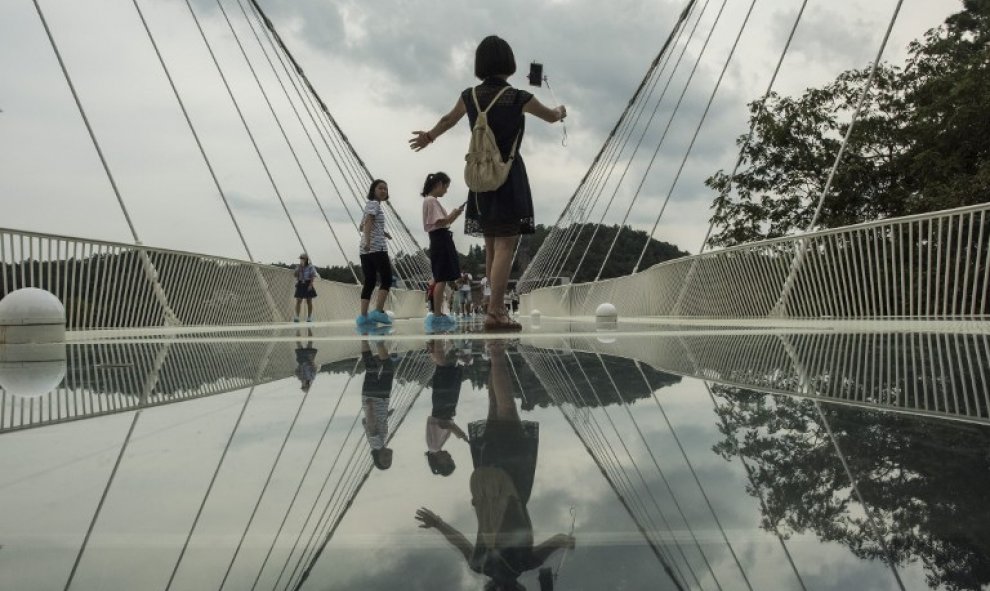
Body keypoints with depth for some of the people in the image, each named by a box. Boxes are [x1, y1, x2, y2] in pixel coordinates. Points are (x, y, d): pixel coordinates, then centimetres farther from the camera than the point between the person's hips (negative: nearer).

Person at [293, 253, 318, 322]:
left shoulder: (310, 267, -4)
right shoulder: (298, 267, 8)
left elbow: (313, 276, -9)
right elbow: (296, 276, 14)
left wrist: (311, 284, -17)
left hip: (308, 285, -3)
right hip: (300, 285, 3)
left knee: (309, 301, 4)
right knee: (298, 301, -6)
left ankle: (309, 317, 12)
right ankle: (297, 317, -10)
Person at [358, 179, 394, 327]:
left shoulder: (371, 205, 26)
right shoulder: (374, 204, -2)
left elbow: (362, 226, 32)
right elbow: (368, 222, -18)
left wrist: (382, 233, 26)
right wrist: (368, 241, -31)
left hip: (366, 250, 9)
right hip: (377, 248, -9)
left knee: (370, 282, 4)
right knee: (387, 279, -7)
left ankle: (363, 315, -3)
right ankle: (378, 312, -16)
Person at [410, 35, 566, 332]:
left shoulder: (470, 96, 3)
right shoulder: (519, 98, -9)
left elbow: (448, 120, 23)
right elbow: (551, 116, 9)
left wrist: (429, 136, 43)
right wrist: (561, 111, 34)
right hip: (509, 177, -5)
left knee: (491, 246, 14)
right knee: (505, 246, -7)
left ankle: (497, 306, 21)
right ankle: (494, 311, -13)